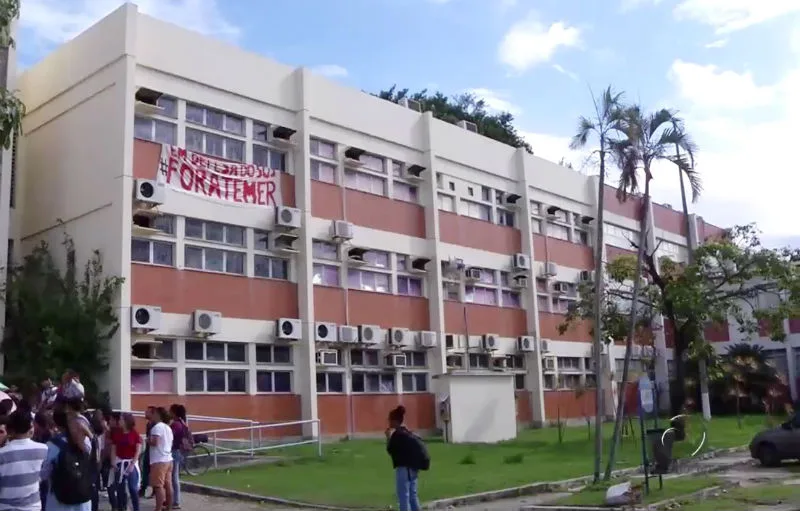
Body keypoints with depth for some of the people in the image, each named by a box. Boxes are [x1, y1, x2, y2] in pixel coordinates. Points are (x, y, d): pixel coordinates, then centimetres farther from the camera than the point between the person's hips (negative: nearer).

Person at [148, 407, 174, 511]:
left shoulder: (157, 426, -12)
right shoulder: (168, 427, 16)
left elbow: (154, 442, -23)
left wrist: (148, 441, -3)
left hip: (159, 461, -9)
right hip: (168, 459, 9)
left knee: (159, 486, -8)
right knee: (168, 485, 11)